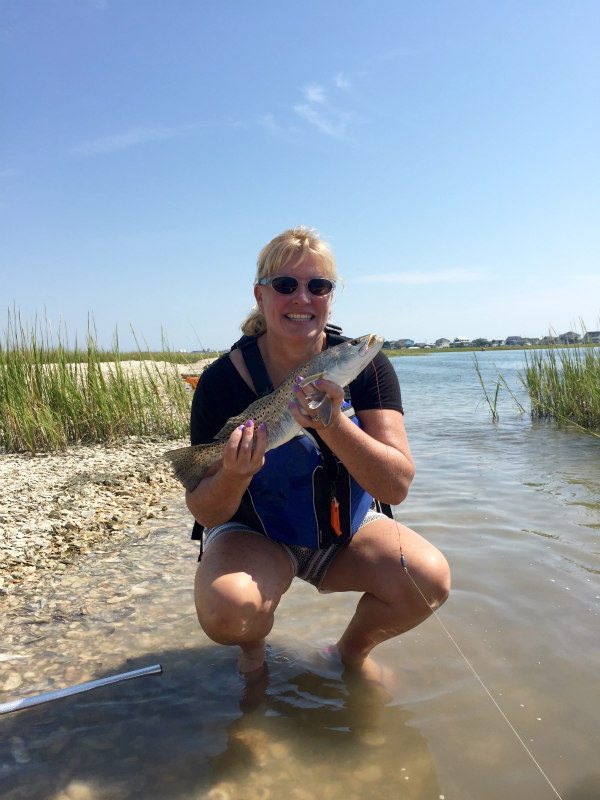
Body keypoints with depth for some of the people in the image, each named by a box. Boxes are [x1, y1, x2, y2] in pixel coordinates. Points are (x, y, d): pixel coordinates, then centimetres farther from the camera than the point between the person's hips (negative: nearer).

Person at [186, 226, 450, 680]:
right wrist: (234, 475, -36)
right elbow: (205, 512, -13)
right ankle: (253, 645, 8)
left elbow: (397, 487, -21)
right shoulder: (223, 380, -18)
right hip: (253, 534, -1)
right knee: (227, 608, -32)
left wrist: (333, 423, -36)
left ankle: (353, 649, 9)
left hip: (347, 529, 2)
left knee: (430, 578, -23)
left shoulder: (364, 365, -14)